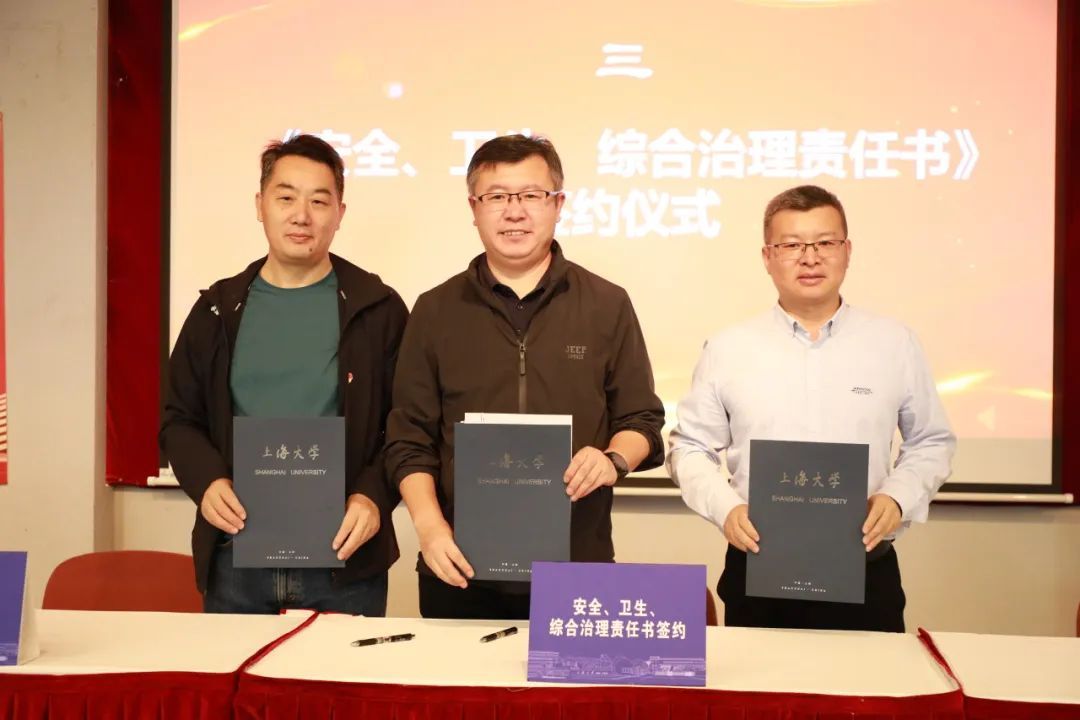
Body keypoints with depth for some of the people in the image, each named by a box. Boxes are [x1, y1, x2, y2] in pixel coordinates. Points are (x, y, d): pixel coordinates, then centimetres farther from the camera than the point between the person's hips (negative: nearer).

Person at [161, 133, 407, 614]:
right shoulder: (219, 310, 8)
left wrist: (373, 496, -16)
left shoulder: (377, 309, 0)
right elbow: (180, 419, 11)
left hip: (344, 559, -2)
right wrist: (206, 480, -8)